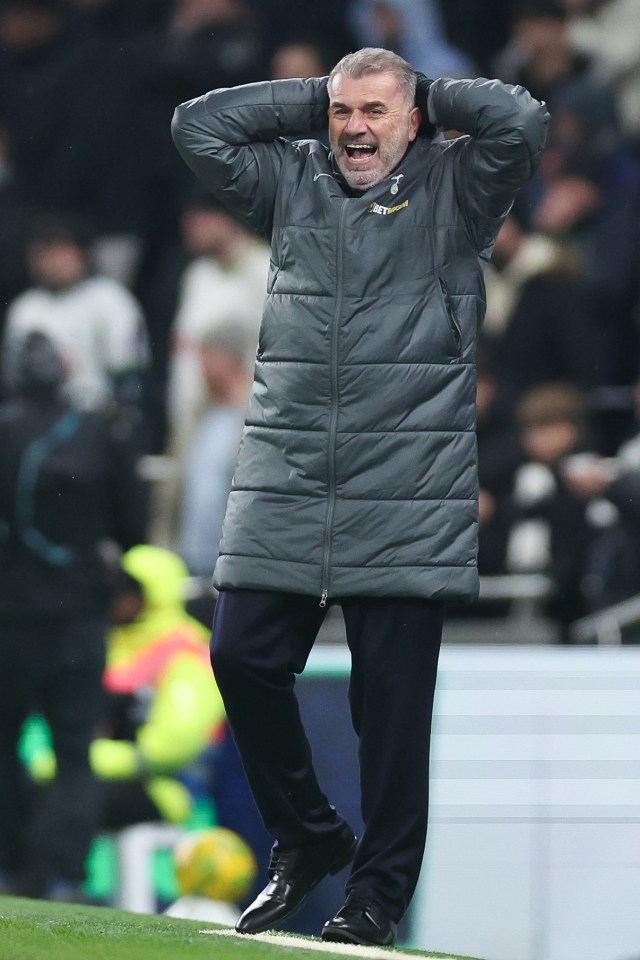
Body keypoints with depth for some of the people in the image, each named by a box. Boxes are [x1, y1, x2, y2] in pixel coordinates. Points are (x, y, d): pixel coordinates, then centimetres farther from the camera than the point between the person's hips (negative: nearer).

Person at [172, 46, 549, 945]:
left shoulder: (453, 189, 6)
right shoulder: (292, 181, 16)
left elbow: (522, 122, -10)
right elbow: (198, 124, 11)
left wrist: (430, 96, 6)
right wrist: (314, 97, 12)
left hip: (407, 491, -4)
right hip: (284, 481, 4)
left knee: (393, 692, -2)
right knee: (242, 655, -2)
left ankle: (381, 888, 8)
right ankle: (307, 837, 18)